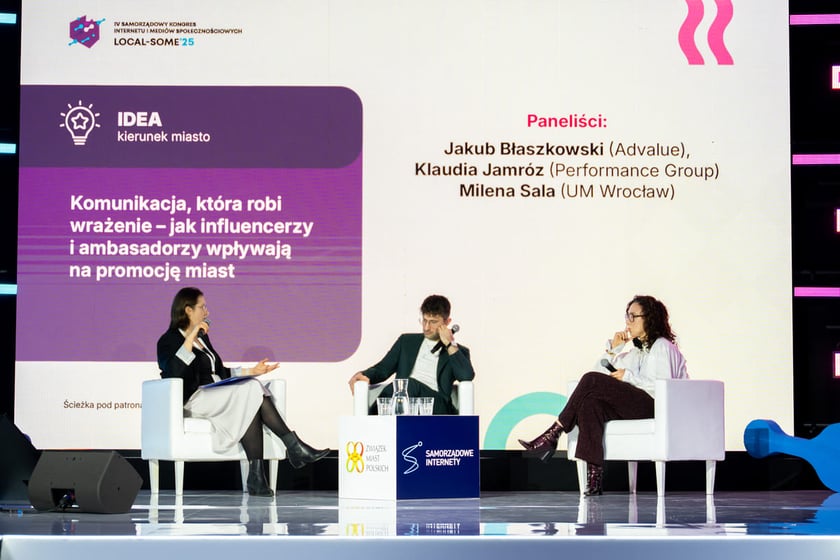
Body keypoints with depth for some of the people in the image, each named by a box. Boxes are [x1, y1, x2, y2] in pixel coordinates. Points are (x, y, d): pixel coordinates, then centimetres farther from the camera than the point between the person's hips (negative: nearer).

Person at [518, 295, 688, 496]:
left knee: (592, 381, -22)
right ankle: (594, 477, -34)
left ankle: (552, 436, -21)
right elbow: (604, 370, 23)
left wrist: (628, 376, -11)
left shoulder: (662, 347, 0)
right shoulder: (636, 349, 27)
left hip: (656, 407, -8)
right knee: (590, 404, -25)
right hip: (635, 404, 8)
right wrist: (613, 350, 9)